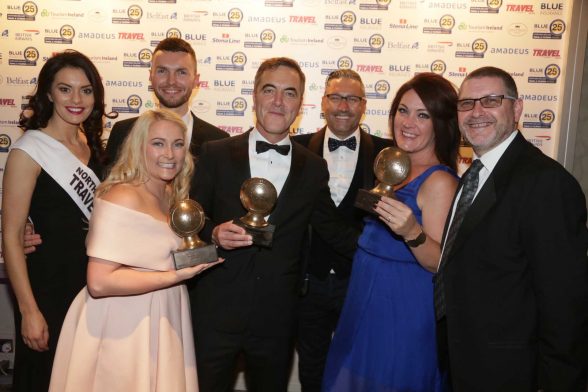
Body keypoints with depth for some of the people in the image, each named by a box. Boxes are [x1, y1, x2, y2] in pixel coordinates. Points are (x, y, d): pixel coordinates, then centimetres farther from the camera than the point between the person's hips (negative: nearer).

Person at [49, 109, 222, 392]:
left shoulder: (170, 196, 8)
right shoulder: (123, 197, -19)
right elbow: (99, 282, -25)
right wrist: (174, 276, -23)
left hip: (161, 323, 8)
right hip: (123, 330, -8)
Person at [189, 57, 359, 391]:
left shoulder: (314, 168, 4)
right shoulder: (216, 154, 0)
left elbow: (333, 229, 11)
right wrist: (214, 235, -18)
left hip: (276, 321, 2)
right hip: (215, 314, -1)